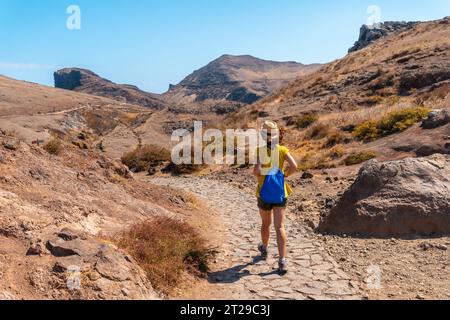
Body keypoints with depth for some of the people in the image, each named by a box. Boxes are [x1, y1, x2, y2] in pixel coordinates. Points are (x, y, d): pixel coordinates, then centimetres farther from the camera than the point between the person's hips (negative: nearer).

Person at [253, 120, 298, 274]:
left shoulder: (259, 150, -11)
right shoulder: (282, 150, -5)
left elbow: (256, 171, -21)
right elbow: (294, 166, -16)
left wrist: (260, 174, 2)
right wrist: (285, 174, 2)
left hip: (264, 192, 0)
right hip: (280, 192, 1)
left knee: (266, 223, 21)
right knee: (279, 227, 0)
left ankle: (264, 249, 44)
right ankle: (282, 261, -9)